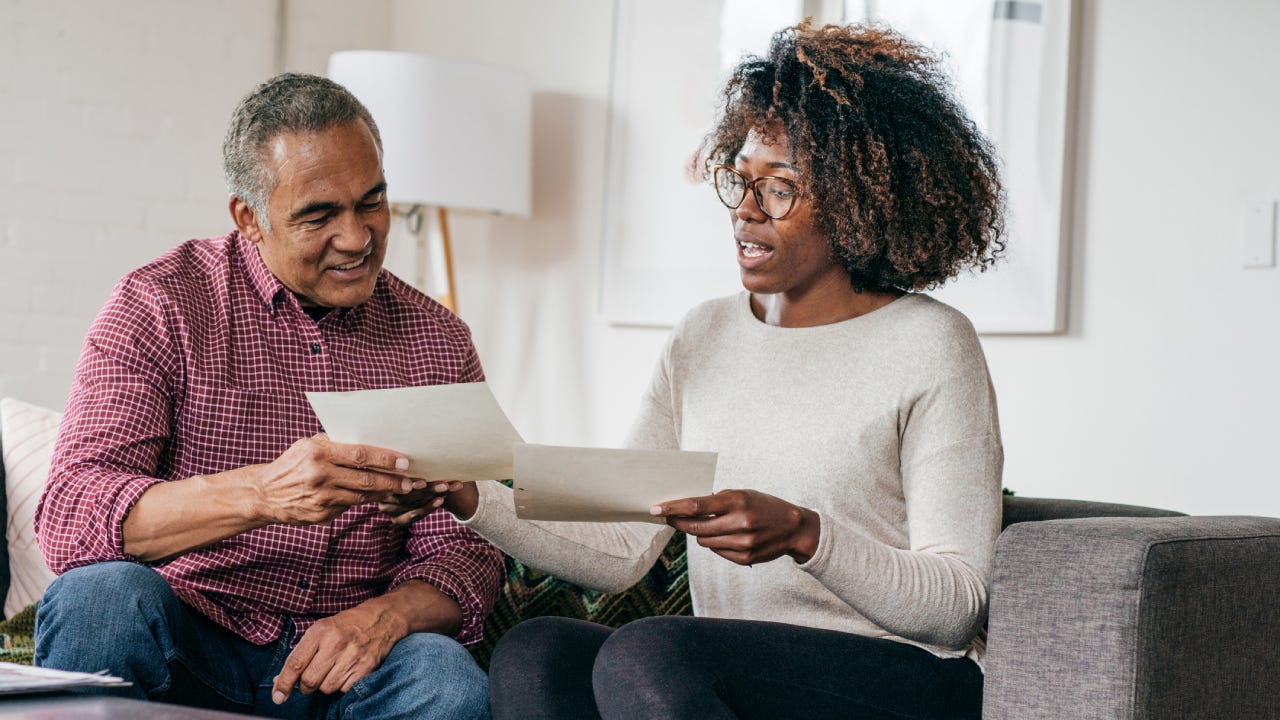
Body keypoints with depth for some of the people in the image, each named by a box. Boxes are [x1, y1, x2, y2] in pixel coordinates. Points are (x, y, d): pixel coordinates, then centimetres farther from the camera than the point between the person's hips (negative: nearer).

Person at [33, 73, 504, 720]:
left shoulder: (437, 342, 8)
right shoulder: (162, 303, -3)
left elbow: (462, 552, 5)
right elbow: (67, 522, -16)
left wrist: (387, 615, -19)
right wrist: (260, 492, -33)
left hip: (338, 665, 2)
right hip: (185, 645, -1)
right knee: (103, 594, -33)